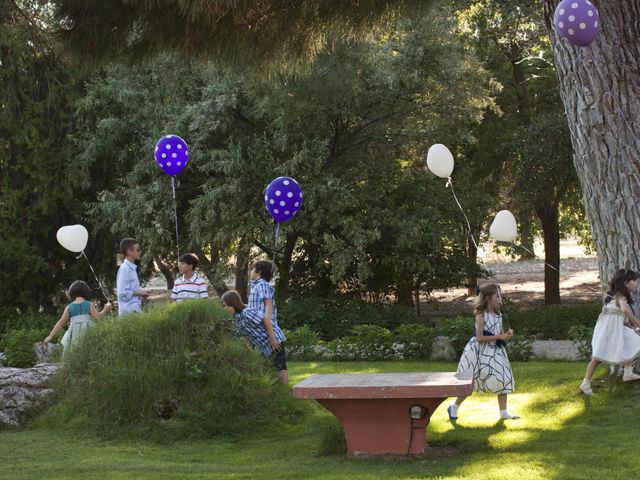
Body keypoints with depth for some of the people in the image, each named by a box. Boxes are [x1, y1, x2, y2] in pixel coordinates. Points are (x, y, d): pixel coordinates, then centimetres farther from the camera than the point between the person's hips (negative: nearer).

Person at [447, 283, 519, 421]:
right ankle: (454, 407, 24)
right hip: (480, 352, -6)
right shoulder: (481, 315, -14)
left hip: (495, 352, 6)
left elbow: (501, 335, 13)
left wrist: (508, 335, -10)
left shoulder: (498, 316, 7)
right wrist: (499, 337, -24)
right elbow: (480, 338, -21)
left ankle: (503, 412, 4)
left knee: (503, 380, -3)